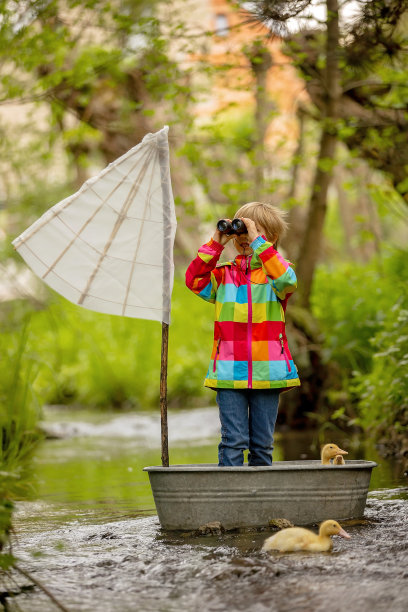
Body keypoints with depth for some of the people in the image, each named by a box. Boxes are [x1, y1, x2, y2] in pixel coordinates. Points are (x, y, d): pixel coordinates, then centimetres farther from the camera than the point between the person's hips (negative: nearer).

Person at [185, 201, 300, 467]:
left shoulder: (276, 269, 3)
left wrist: (257, 241, -19)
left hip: (267, 372, -1)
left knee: (262, 443, 7)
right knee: (233, 439, -4)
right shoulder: (225, 273, 12)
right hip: (229, 372, 1)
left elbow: (286, 281, -20)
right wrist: (215, 244, -4)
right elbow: (194, 280, -1)